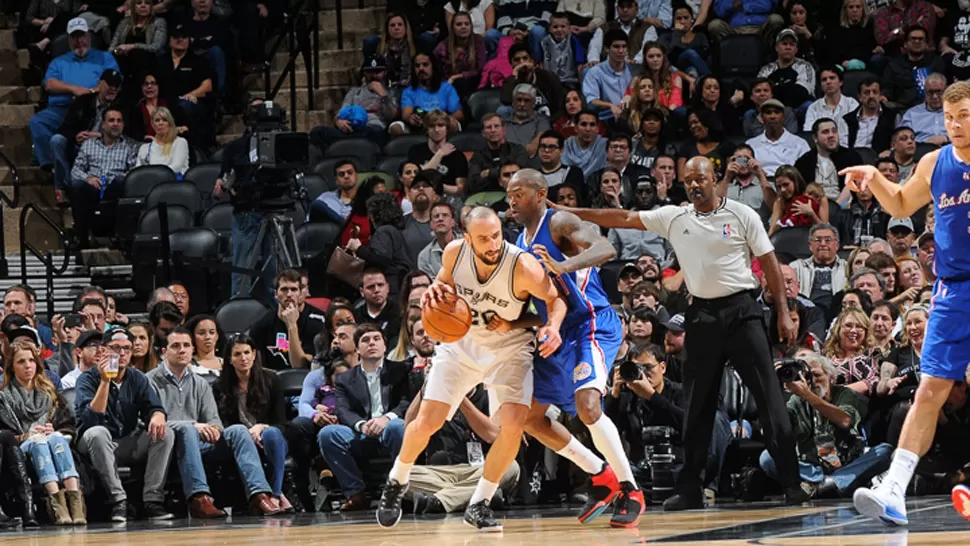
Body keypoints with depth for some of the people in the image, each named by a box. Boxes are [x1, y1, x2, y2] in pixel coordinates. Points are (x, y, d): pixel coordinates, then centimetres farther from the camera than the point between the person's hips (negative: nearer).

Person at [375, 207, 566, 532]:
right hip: (462, 341, 2)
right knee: (427, 423, -5)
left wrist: (553, 326, -33)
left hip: (509, 348, -2)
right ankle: (396, 482, 25)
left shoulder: (523, 267, -29)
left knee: (514, 424, -20)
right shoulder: (455, 252, -19)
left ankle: (479, 505, -2)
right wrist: (436, 291, -20)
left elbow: (555, 299, -12)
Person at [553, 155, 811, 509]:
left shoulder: (742, 215, -1)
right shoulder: (674, 218, 7)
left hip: (742, 311, -3)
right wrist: (571, 213, 3)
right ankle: (689, 490, 12)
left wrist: (784, 314, -6)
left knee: (769, 398, -7)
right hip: (702, 315, 4)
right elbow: (624, 219, 7)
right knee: (697, 405, 6)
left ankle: (792, 483, -6)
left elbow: (769, 263, 0)